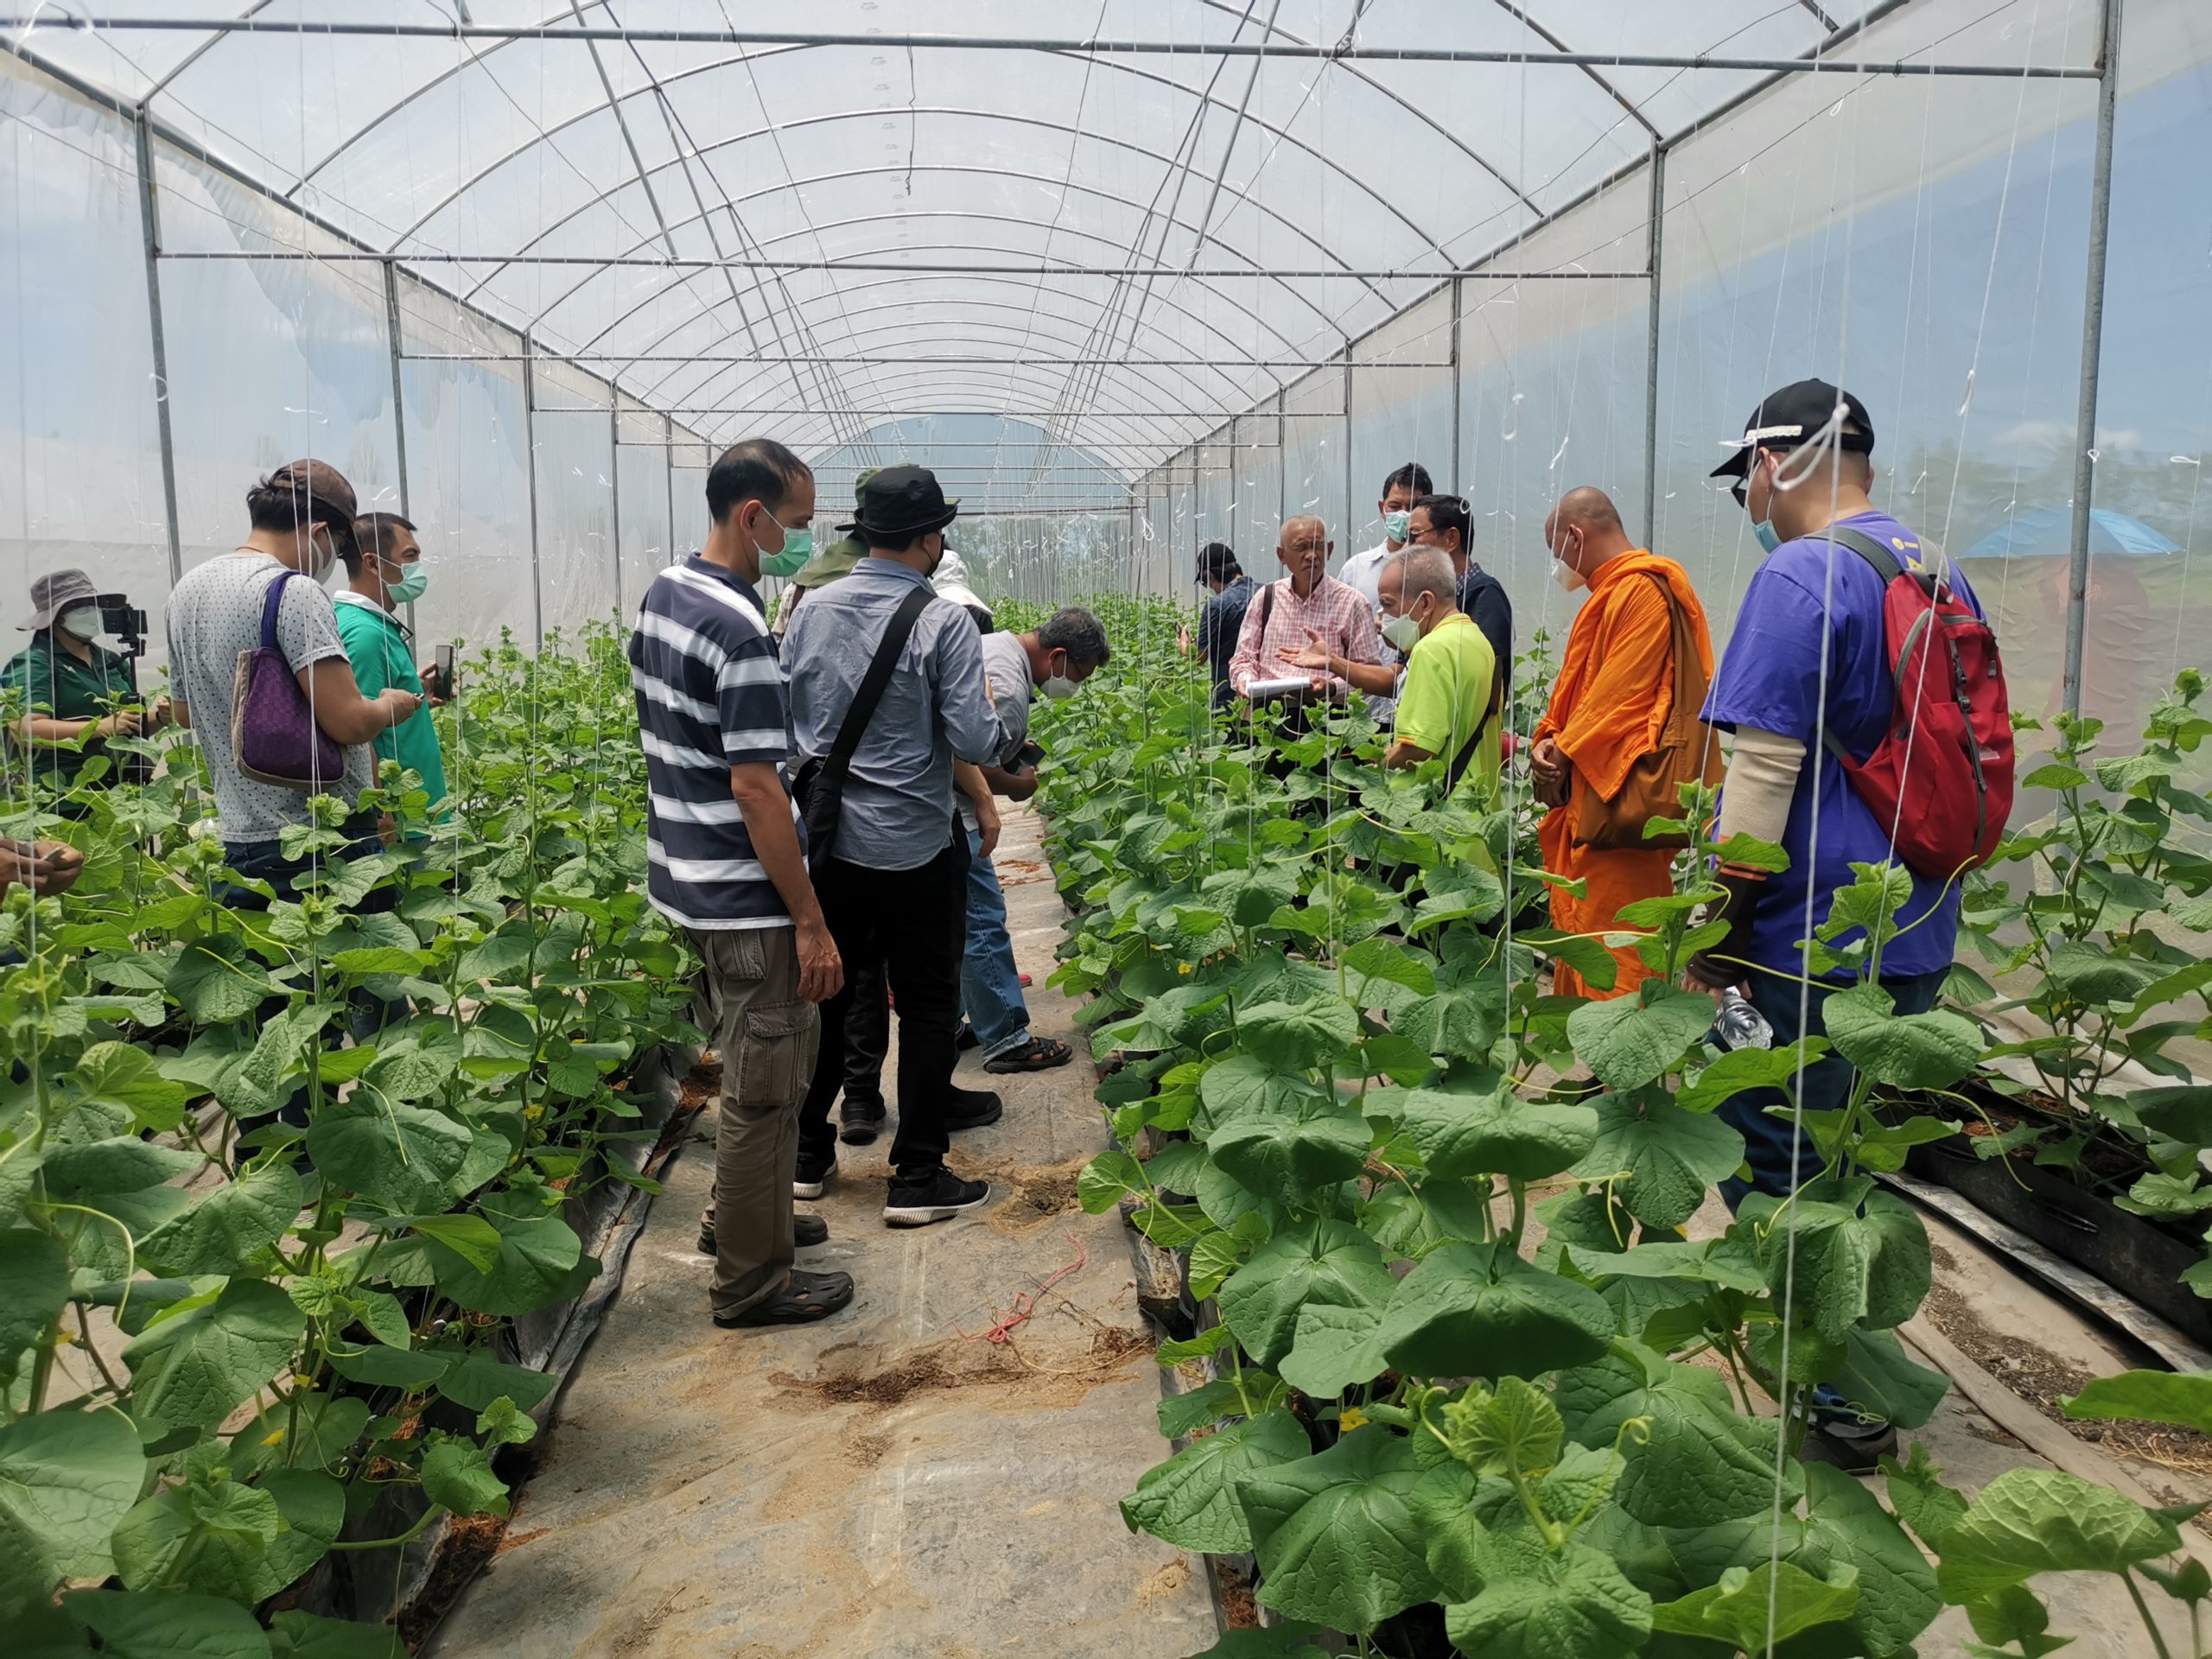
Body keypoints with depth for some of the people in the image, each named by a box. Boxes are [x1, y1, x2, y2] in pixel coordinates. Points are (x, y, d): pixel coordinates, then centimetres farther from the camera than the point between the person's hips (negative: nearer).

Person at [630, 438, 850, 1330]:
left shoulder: (662, 592, 7)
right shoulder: (739, 631, -23)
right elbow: (755, 788, -24)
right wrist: (811, 923, -19)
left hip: (687, 876, 10)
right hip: (746, 898, -10)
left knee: (753, 1063, 25)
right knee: (766, 1083, 3)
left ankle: (740, 1214, 40)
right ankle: (752, 1279, 17)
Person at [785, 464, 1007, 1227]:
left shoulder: (812, 609, 1)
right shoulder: (943, 622, -14)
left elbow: (783, 714, 9)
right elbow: (972, 742, -17)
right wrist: (1003, 724, 3)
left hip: (826, 841, 5)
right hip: (914, 848, -5)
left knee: (825, 992, 17)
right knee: (927, 1005, 8)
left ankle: (808, 1156, 27)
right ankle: (916, 1178, 13)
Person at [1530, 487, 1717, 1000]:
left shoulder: (1643, 591, -13)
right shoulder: (1611, 592, 20)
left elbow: (1621, 692, -19)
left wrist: (1563, 753, -12)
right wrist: (1549, 741, 3)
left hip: (1619, 798, -11)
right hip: (1587, 793, 11)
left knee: (1611, 948, -9)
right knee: (1574, 919, 14)